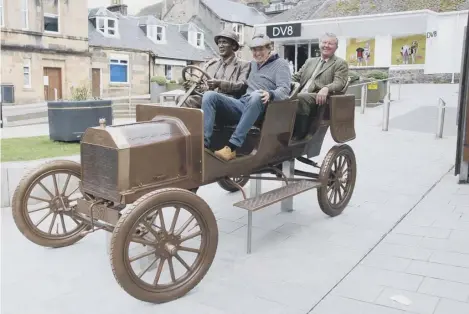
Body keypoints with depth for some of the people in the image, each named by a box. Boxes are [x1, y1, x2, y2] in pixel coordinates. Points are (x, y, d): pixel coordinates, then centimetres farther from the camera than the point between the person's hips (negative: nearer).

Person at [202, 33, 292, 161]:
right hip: (242, 104, 6)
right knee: (210, 95, -15)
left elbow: (284, 90, -10)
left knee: (256, 96, -41)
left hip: (260, 108, -6)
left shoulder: (281, 64, 6)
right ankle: (203, 142, -30)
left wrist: (270, 94, -31)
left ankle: (232, 146, -43)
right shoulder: (253, 64, 27)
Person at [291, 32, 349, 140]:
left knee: (300, 98, -36)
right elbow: (296, 77, 24)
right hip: (301, 96, 5)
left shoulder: (341, 64, 11)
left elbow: (339, 83, -6)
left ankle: (299, 135, -26)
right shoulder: (310, 61, 29)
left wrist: (326, 89, -29)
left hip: (318, 98, -5)